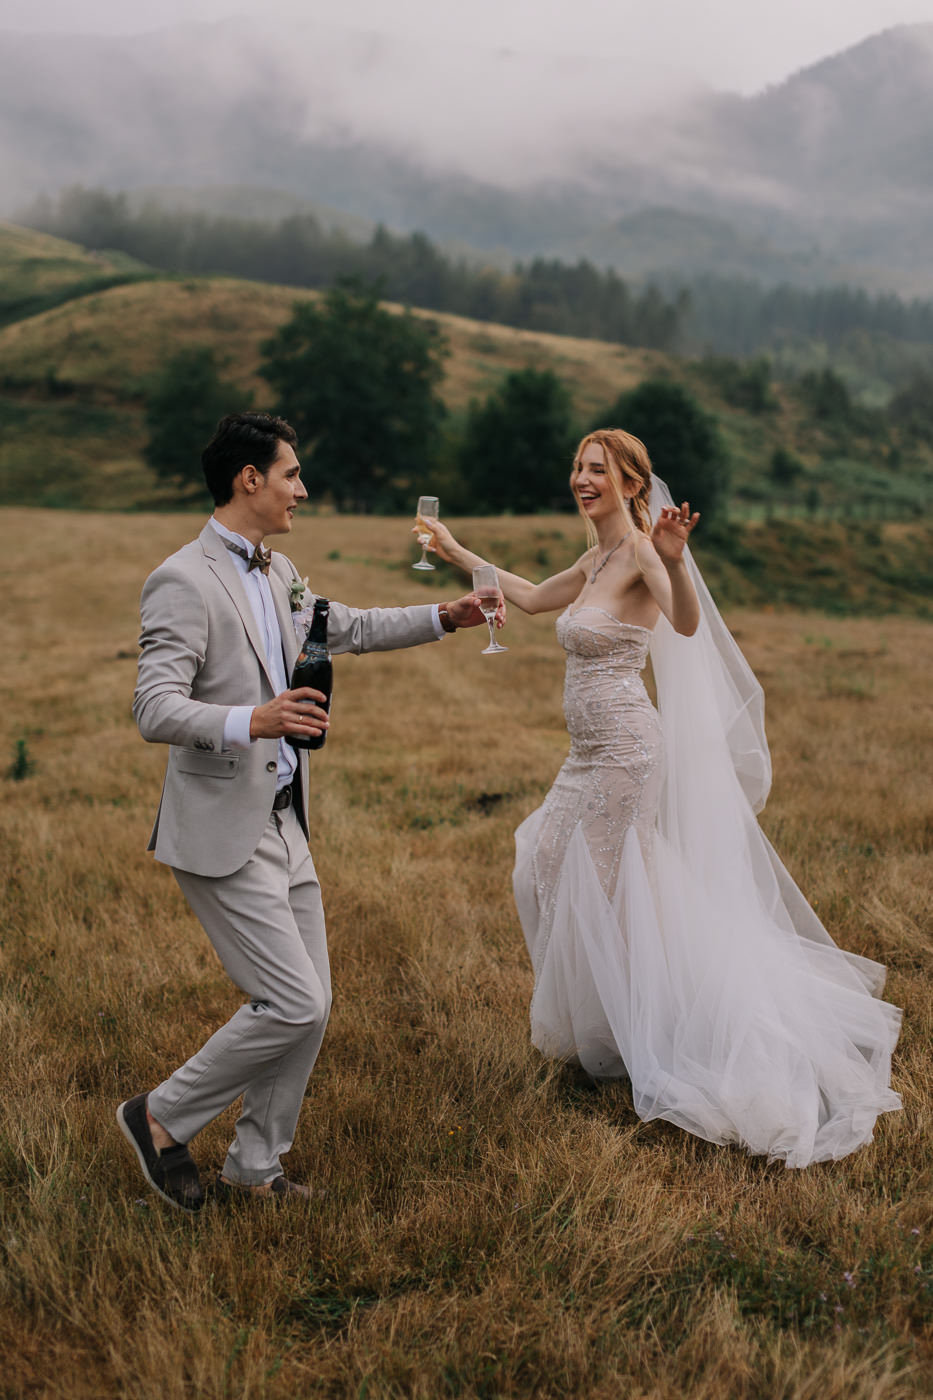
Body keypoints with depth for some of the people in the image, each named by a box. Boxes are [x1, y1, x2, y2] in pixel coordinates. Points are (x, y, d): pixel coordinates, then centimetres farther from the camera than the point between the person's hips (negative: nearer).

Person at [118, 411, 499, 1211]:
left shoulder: (278, 573, 12)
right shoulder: (184, 581, -15)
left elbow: (345, 629, 29)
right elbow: (156, 712, -22)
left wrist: (442, 619, 23)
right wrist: (251, 721, -38)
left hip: (283, 823, 9)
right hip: (222, 833, -9)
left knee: (310, 1005, 11)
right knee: (295, 1004, -9)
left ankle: (255, 1166, 27)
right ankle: (162, 1117, 13)